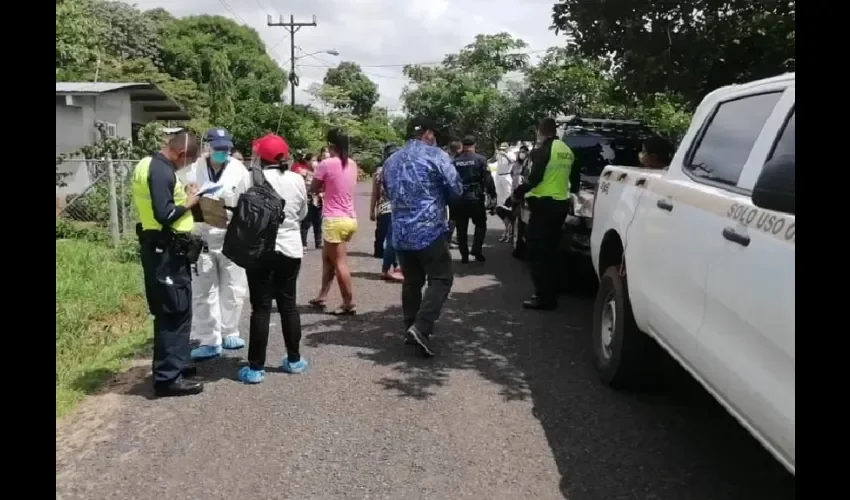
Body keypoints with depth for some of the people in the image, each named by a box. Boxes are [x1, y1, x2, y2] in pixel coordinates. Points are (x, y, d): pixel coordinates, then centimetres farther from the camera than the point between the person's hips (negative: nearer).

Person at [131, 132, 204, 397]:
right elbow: (164, 214, -26)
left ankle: (174, 364, 29)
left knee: (170, 311, 18)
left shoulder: (148, 164, 13)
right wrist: (189, 202, -11)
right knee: (175, 312, -5)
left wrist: (182, 196, 7)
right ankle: (168, 377, 1)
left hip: (160, 248, 11)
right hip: (166, 251, -11)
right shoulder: (162, 171, -20)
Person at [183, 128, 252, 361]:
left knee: (233, 289, 11)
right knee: (204, 292, 5)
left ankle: (229, 333, 28)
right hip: (202, 238, 0)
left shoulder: (239, 170, -3)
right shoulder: (195, 170, -1)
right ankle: (209, 341, 14)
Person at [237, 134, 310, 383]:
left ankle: (256, 368, 5)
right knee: (288, 304, 14)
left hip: (261, 249, -3)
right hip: (291, 249, 4)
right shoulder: (297, 180, 0)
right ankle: (294, 359, 22)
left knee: (261, 308, 1)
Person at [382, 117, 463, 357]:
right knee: (440, 279, 0)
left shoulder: (391, 161, 12)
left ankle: (411, 328, 19)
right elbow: (456, 189, -3)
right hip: (430, 229, -6)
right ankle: (421, 327, -13)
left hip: (401, 231, 6)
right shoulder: (436, 155, -6)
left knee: (411, 281, 15)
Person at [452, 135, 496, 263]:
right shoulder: (480, 159, -4)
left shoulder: (455, 161, 4)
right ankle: (477, 250, 2)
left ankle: (464, 255, 11)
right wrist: (492, 195, 0)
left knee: (461, 227, 10)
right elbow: (488, 179, -7)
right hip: (475, 197, -2)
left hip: (458, 198, 2)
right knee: (480, 224, 14)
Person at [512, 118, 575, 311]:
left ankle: (544, 297, -7)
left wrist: (519, 192, -6)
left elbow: (535, 178, -17)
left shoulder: (544, 149, -12)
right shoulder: (567, 151, 13)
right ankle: (550, 295, 19)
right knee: (550, 250, 14)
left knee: (538, 251, -5)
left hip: (544, 204, -9)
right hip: (561, 203, 9)